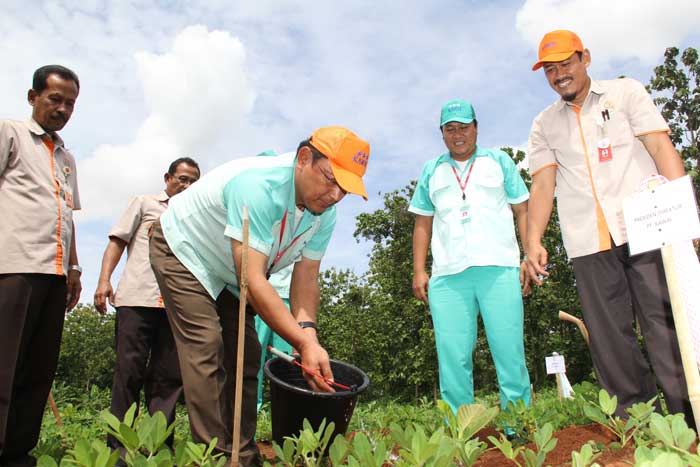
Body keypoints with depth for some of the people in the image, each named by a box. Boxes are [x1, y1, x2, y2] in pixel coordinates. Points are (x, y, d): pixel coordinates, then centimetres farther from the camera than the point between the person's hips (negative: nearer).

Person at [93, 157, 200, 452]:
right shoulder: (144, 203, 17)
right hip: (136, 298, -2)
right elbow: (117, 241, 11)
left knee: (168, 375, 1)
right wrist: (104, 279, -4)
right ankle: (118, 443, 4)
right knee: (129, 370, -4)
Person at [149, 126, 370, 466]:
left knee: (245, 356, 2)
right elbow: (253, 279, -43)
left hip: (231, 275, 7)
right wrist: (304, 342, -47)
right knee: (206, 348, -19)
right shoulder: (258, 186, -40)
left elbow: (306, 279, -14)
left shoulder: (325, 212, -16)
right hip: (182, 251, -7)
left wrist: (307, 329, -33)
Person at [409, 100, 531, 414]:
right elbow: (423, 224, 19)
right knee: (452, 357, -1)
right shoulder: (431, 171, 21)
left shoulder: (499, 161, 17)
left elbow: (523, 211, 12)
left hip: (499, 269, -1)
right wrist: (419, 271, 8)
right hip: (448, 275, 2)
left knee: (509, 350, -4)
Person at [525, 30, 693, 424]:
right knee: (610, 337, 4)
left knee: (668, 322, -5)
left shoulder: (626, 92, 12)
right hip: (589, 243, 3)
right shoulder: (545, 124, 17)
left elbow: (661, 147, 0)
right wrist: (534, 240, -6)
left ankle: (690, 416, 4)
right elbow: (543, 185, 8)